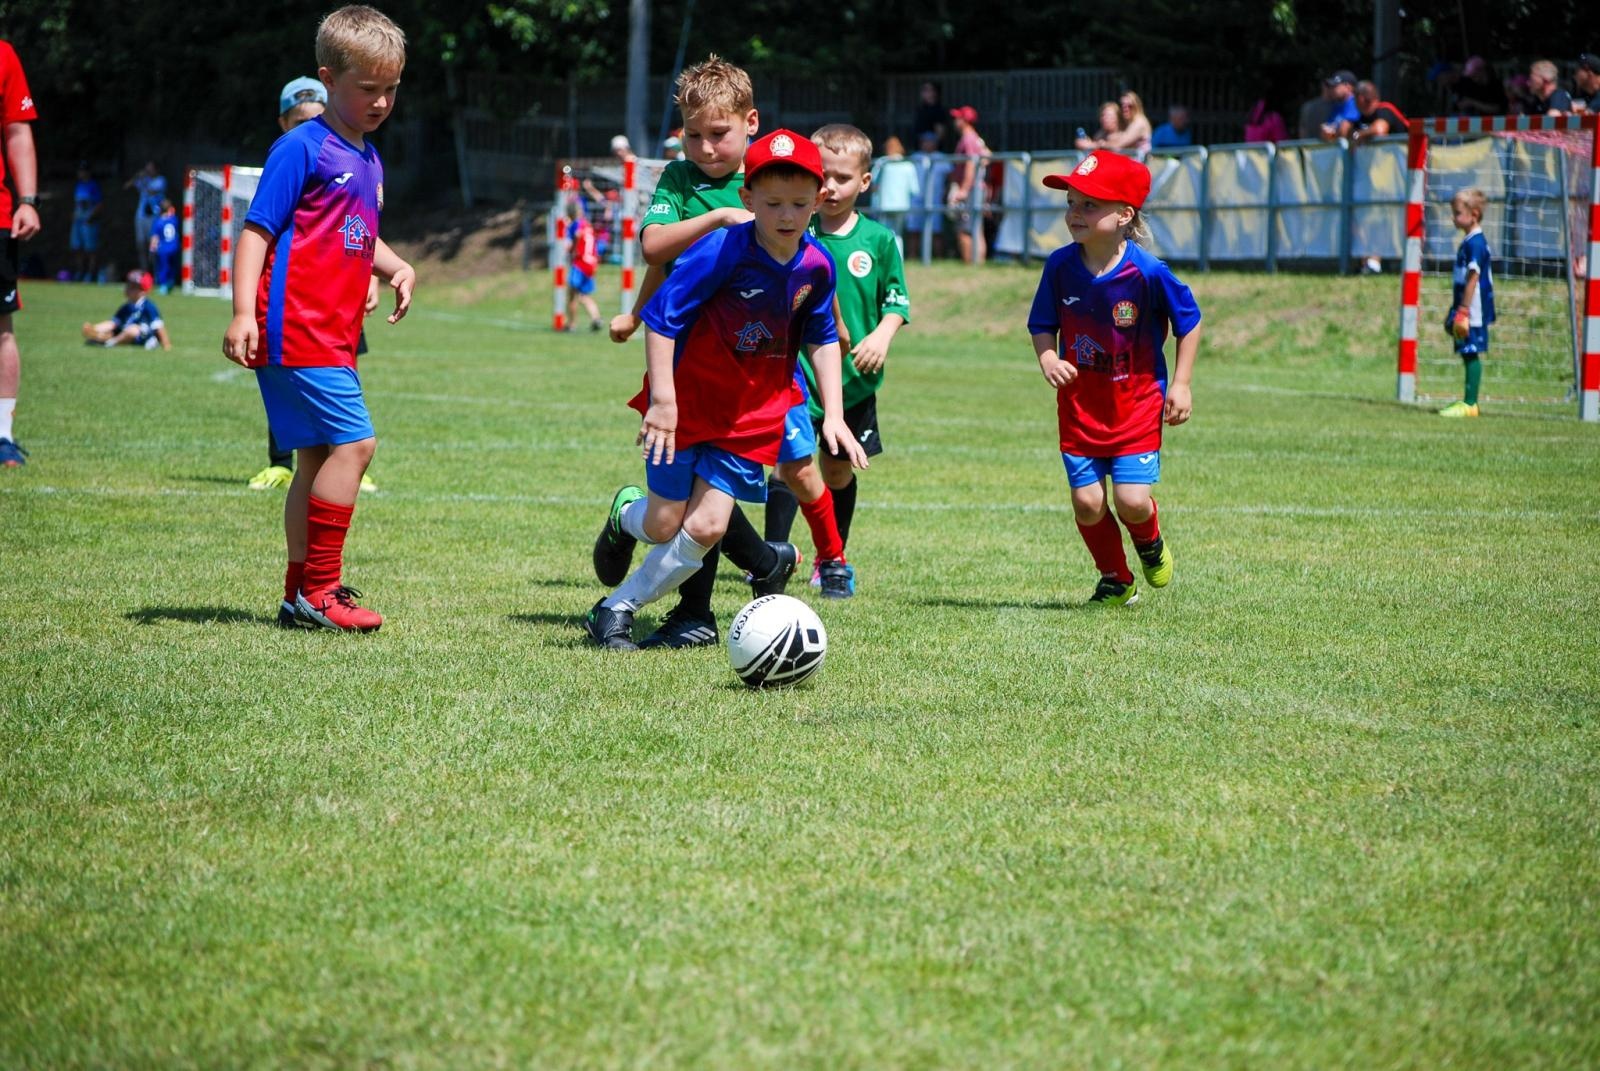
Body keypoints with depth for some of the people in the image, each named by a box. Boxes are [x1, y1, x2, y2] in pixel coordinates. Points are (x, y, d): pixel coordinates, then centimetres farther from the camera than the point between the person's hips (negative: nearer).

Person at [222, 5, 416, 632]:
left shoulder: (368, 159, 18)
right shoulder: (302, 149, -9)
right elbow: (257, 231, -12)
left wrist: (395, 267, 10)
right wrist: (243, 313, -20)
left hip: (333, 334, 9)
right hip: (296, 328, -9)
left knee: (318, 459, 11)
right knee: (353, 441, -14)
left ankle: (301, 596, 17)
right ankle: (319, 587, -8)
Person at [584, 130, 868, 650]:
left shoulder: (816, 265, -5)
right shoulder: (722, 251, -21)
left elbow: (821, 339, 12)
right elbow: (661, 318, -19)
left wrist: (833, 414, 6)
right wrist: (662, 401, -23)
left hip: (752, 417, 4)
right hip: (687, 405, -4)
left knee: (706, 527, -8)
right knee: (664, 527, 2)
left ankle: (617, 608, 9)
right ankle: (627, 515, 41)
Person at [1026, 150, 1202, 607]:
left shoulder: (1148, 273, -17)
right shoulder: (1060, 266, -9)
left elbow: (1188, 322, -3)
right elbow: (1042, 325, 4)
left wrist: (1180, 385, -5)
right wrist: (1048, 359, -17)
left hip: (1137, 401, -3)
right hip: (1079, 402, 3)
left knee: (1131, 500, -10)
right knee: (1087, 502, 1)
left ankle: (1150, 543, 28)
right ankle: (1116, 580, 25)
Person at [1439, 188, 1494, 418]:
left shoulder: (1474, 243, -15)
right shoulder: (1469, 241, 15)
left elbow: (1473, 279, -19)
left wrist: (1463, 311, -20)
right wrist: (1455, 312, 25)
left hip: (1474, 310, -10)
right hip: (1467, 309, 10)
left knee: (1471, 353, -7)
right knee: (1468, 354, 12)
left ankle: (1470, 403, -6)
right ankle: (1468, 401, 17)